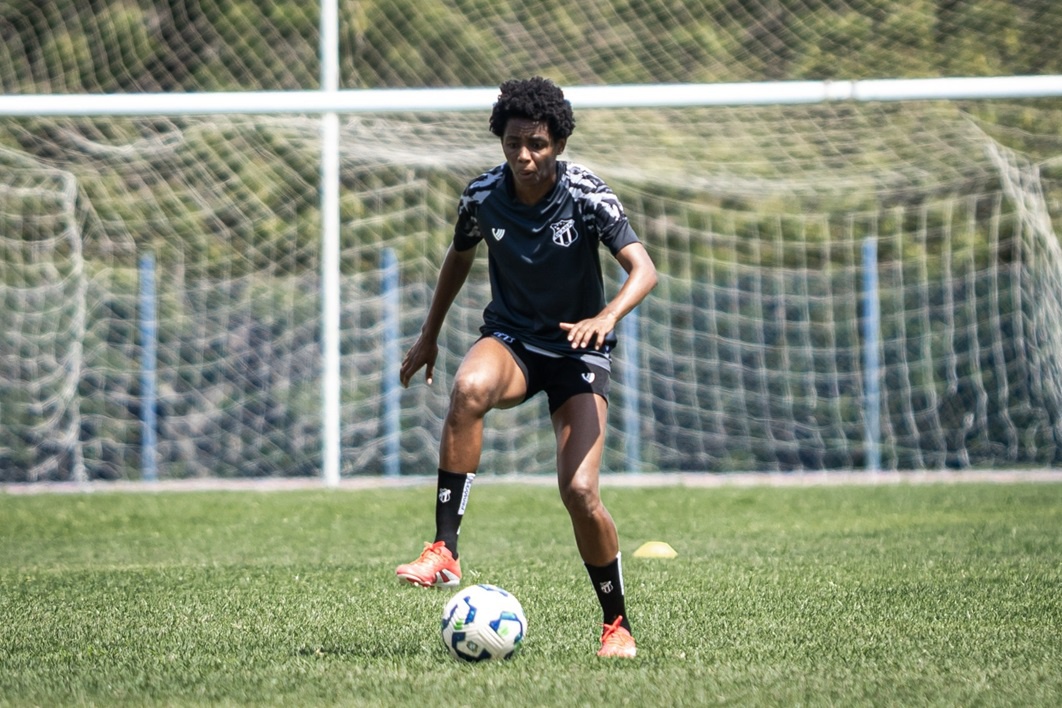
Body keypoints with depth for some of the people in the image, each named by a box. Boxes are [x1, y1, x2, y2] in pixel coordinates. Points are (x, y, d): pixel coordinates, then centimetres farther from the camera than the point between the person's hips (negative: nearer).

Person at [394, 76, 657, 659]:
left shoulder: (586, 195, -16)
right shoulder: (482, 196, -7)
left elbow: (642, 269, -24)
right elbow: (460, 256, 14)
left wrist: (605, 317, -43)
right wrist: (429, 334, 21)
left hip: (578, 350, -1)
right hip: (510, 339, 1)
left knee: (579, 492, -15)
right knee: (469, 388, -37)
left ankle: (617, 625, 8)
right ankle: (444, 551, -37)